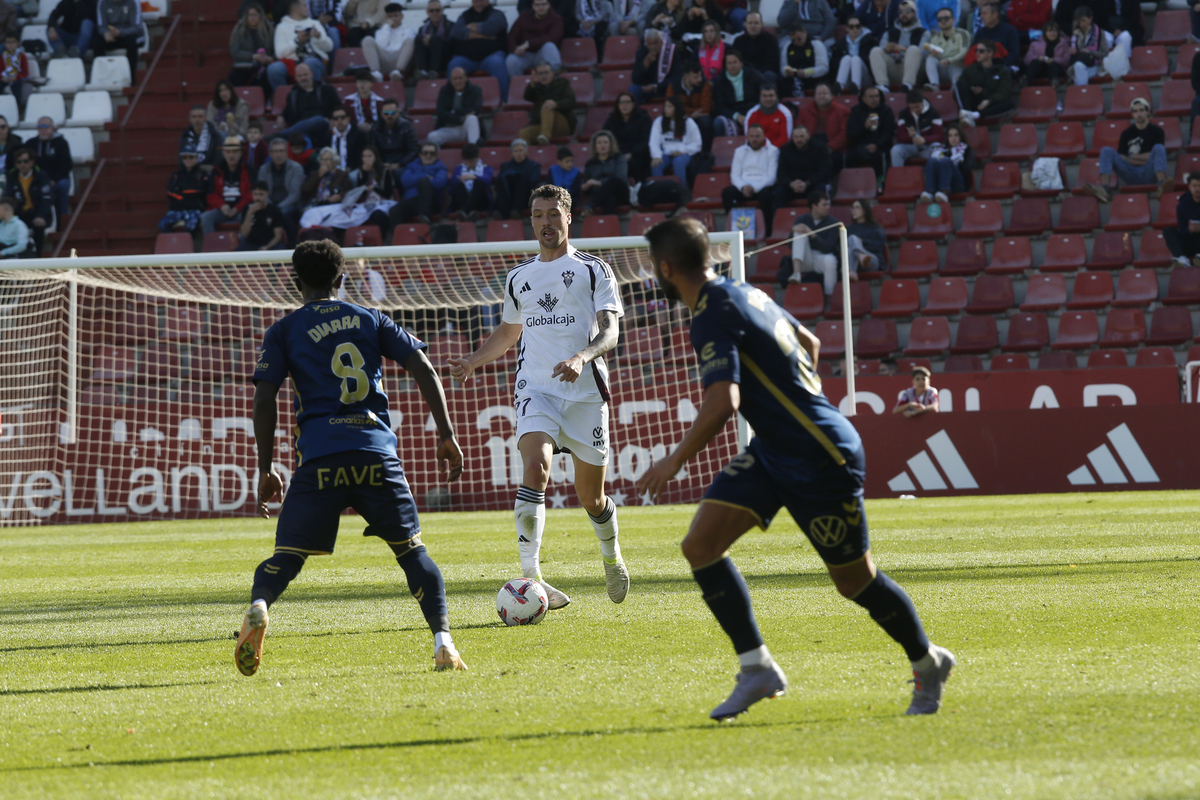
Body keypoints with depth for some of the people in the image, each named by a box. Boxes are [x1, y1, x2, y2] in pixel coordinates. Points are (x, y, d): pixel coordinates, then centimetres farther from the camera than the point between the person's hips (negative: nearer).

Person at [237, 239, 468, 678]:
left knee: (286, 557, 4)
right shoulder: (370, 319, 16)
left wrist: (266, 468, 8)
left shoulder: (284, 332, 10)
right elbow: (423, 370, 8)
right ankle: (443, 642, -5)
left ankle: (258, 606, -27)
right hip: (377, 452, 1)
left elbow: (264, 401, 3)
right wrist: (446, 435, 10)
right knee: (412, 550, 10)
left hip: (319, 458, -1)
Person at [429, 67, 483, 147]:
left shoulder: (475, 90, 4)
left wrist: (454, 112, -11)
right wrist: (461, 119, -18)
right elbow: (441, 114, -6)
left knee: (471, 118, -35)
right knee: (432, 136, -30)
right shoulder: (444, 91, 7)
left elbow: (477, 110, -13)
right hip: (449, 130, 1)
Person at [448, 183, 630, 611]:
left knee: (591, 498, 5)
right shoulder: (518, 277, 17)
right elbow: (508, 331, 32)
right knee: (536, 466, -26)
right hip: (536, 390, 2)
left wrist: (582, 357, -26)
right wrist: (473, 362, 15)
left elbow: (609, 332, -5)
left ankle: (612, 557, 38)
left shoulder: (594, 270, 5)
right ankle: (530, 576, -32)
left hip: (585, 390, -2)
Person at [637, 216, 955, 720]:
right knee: (701, 545, -4)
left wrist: (676, 460, -23)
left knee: (854, 581, 5)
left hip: (823, 461, -10)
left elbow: (722, 401, -32)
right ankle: (757, 669, -1)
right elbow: (808, 343, 24)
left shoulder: (713, 316, -20)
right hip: (771, 453, 10)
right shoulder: (745, 294, 9)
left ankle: (928, 664, 27)